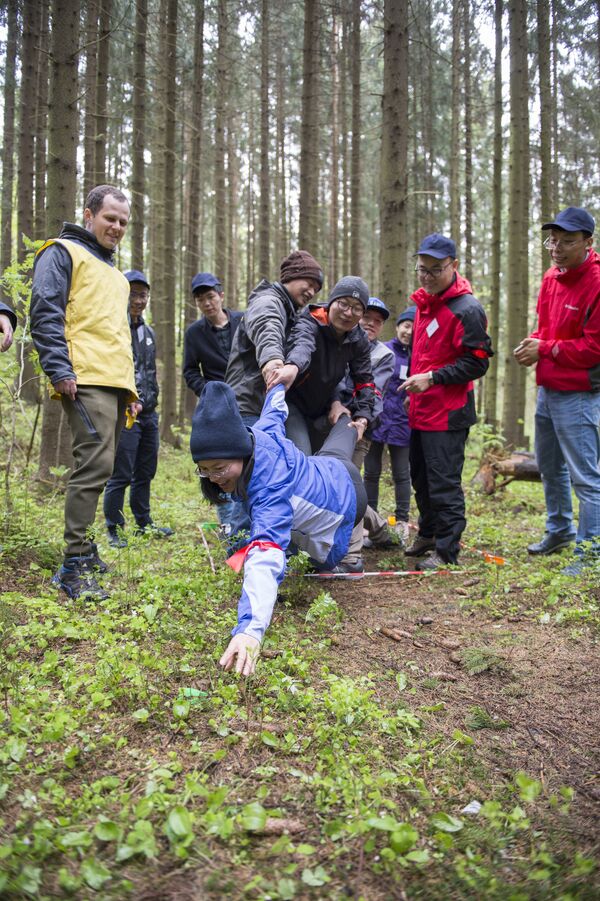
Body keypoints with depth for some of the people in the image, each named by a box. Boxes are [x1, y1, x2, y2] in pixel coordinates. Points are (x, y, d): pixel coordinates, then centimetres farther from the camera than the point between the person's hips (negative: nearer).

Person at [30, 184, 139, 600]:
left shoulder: (114, 273, 30)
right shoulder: (63, 253, 4)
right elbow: (45, 313, -8)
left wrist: (132, 387, 25)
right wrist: (59, 370, -17)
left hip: (116, 384, 9)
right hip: (86, 381, -9)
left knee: (100, 466, 10)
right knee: (96, 464, -17)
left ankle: (84, 550, 19)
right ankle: (74, 566, -14)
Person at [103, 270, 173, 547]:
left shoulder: (148, 331, 17)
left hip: (148, 413, 8)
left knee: (145, 473, 15)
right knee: (121, 476, -4)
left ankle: (144, 523, 26)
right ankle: (115, 531, 6)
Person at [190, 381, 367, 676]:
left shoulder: (270, 489, -52)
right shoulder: (261, 432, -31)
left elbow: (266, 559, -66)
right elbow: (275, 409, -6)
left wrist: (250, 630, -79)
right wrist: (278, 384, 18)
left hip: (344, 505, -6)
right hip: (331, 466, 6)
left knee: (328, 561, 29)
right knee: (338, 441, 45)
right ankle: (353, 426, 77)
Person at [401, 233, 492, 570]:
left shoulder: (467, 309, -15)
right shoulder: (424, 302, 13)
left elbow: (477, 363, -18)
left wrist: (432, 378, -21)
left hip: (448, 414, -9)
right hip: (421, 410, 9)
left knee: (444, 482, -5)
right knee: (420, 475, 19)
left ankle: (447, 551, 6)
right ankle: (428, 533, 35)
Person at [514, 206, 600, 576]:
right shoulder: (552, 278, 9)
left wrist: (546, 350, -14)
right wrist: (533, 344, -1)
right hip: (547, 389, 9)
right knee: (550, 466, 22)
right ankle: (560, 530, 40)